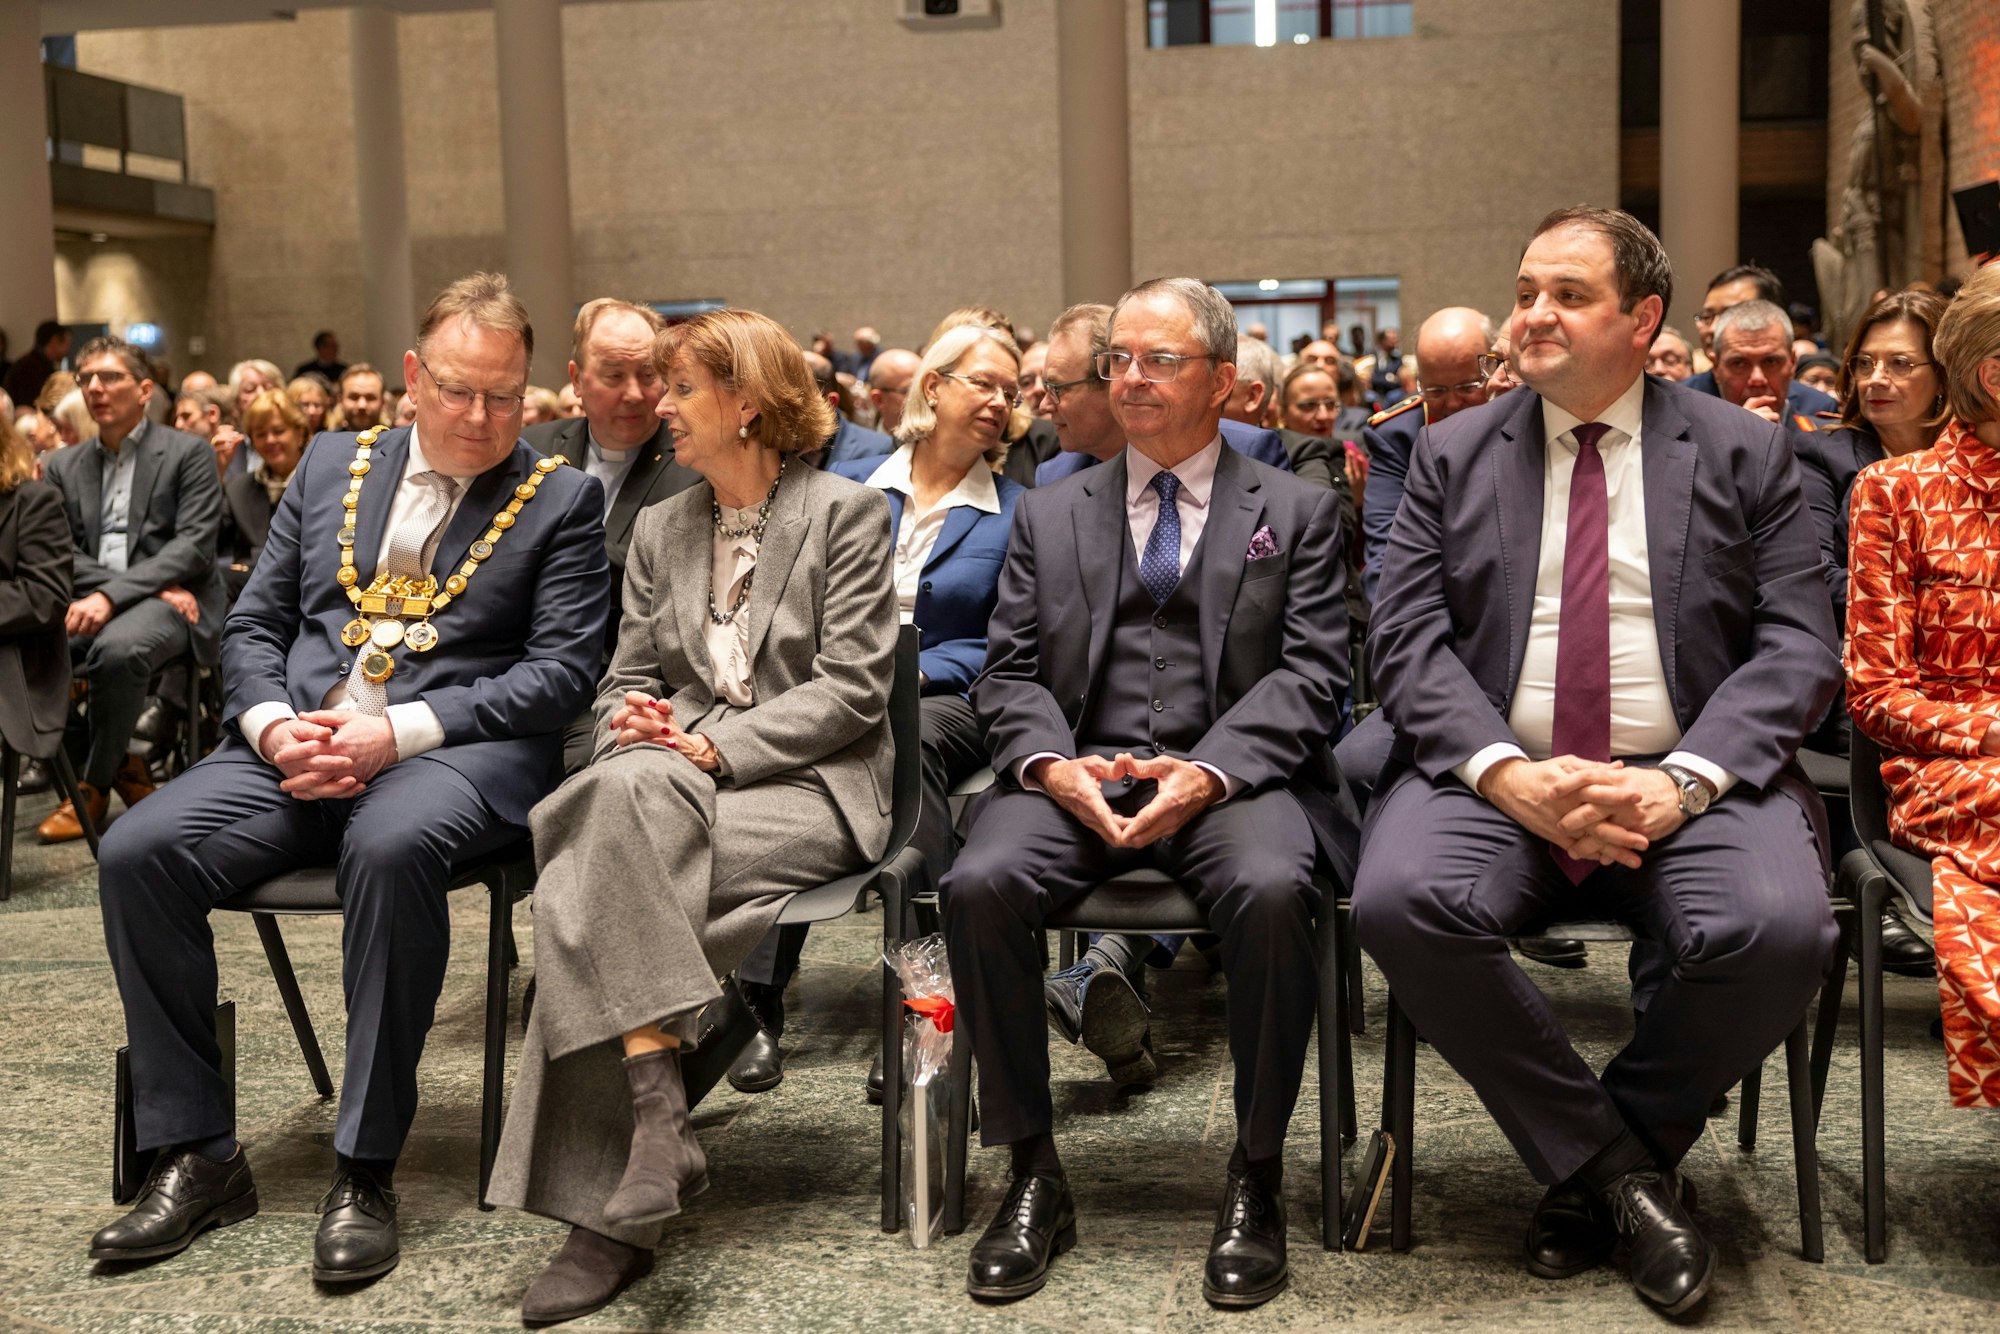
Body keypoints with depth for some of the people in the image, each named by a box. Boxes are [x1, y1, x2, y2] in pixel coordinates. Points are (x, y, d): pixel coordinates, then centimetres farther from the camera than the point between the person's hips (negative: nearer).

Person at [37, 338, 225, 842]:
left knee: (118, 648, -36)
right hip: (93, 603, 5)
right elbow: (64, 553, 6)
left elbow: (193, 546, -8)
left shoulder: (188, 453, 3)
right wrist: (156, 587, -11)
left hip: (170, 600, -4)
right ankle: (119, 763, -4)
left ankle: (94, 785, -13)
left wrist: (113, 594, -21)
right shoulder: (64, 465, 16)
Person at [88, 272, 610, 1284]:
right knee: (136, 852, -20)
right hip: (298, 745, 5)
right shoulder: (332, 466, 18)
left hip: (458, 747, -4)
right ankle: (195, 1155, -7)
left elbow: (561, 670, -5)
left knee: (390, 847, -38)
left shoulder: (562, 499, 5)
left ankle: (365, 1171, -26)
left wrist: (394, 734, -16)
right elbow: (254, 625, 17)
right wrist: (274, 725, -6)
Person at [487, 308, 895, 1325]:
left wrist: (714, 745, -15)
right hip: (674, 784, 5)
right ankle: (655, 1124, -34)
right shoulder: (659, 529, 21)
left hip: (809, 786, -5)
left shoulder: (847, 513, 3)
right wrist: (631, 720, -7)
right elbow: (629, 676, 19)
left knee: (589, 895, -31)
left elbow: (853, 688, -6)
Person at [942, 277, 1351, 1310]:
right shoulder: (1048, 514, 19)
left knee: (1271, 891, -35)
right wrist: (1053, 764, -11)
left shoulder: (1296, 512, 13)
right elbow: (1007, 675, 12)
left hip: (1233, 774, -2)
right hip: (1075, 771, 2)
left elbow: (1310, 677, 1)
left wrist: (1208, 771, -16)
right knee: (978, 886, -28)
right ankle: (1033, 1174, -11)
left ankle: (1256, 1176, -15)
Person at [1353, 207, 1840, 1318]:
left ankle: (1586, 1172, -3)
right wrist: (1510, 776, -16)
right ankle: (1622, 1170, -10)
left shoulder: (1745, 453, 10)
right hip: (1495, 778, 1)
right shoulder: (1452, 455, 12)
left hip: (1692, 787, 0)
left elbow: (1798, 646, 2)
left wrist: (1682, 781, -16)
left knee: (1780, 928, -31)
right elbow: (1406, 641, 2)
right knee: (1398, 901, -30)